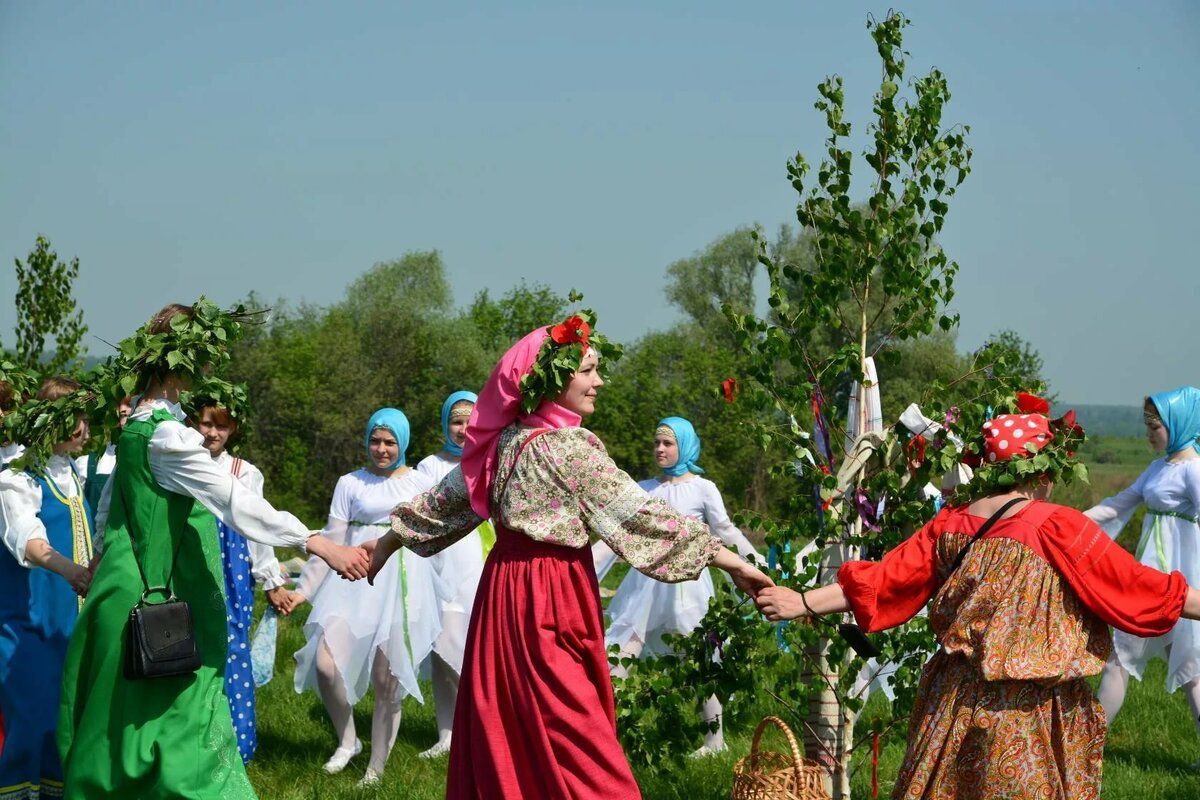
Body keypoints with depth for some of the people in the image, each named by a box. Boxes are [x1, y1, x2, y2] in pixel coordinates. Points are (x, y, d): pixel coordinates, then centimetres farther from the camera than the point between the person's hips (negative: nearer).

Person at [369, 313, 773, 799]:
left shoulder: (506, 439, 8)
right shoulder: (570, 447, -15)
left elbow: (450, 495, 19)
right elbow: (637, 514, -18)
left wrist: (391, 539, 35)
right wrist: (732, 563, -17)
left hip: (505, 584, 8)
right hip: (548, 599, -8)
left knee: (502, 739, 13)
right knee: (570, 743, -8)